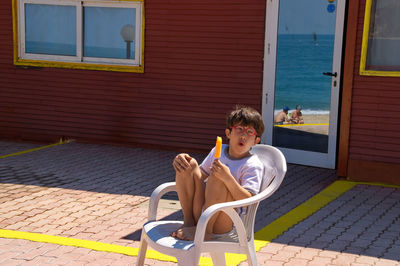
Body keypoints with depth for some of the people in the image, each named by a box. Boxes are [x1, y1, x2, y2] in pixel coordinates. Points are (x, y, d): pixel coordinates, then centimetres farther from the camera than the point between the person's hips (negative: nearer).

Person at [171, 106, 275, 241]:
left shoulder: (253, 165, -8)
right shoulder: (218, 151, 11)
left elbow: (248, 201, -20)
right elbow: (201, 175, 22)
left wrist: (228, 178, -35)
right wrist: (181, 160, 1)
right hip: (200, 212, 6)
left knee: (217, 178, -29)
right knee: (190, 165, -7)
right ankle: (188, 221, -8)